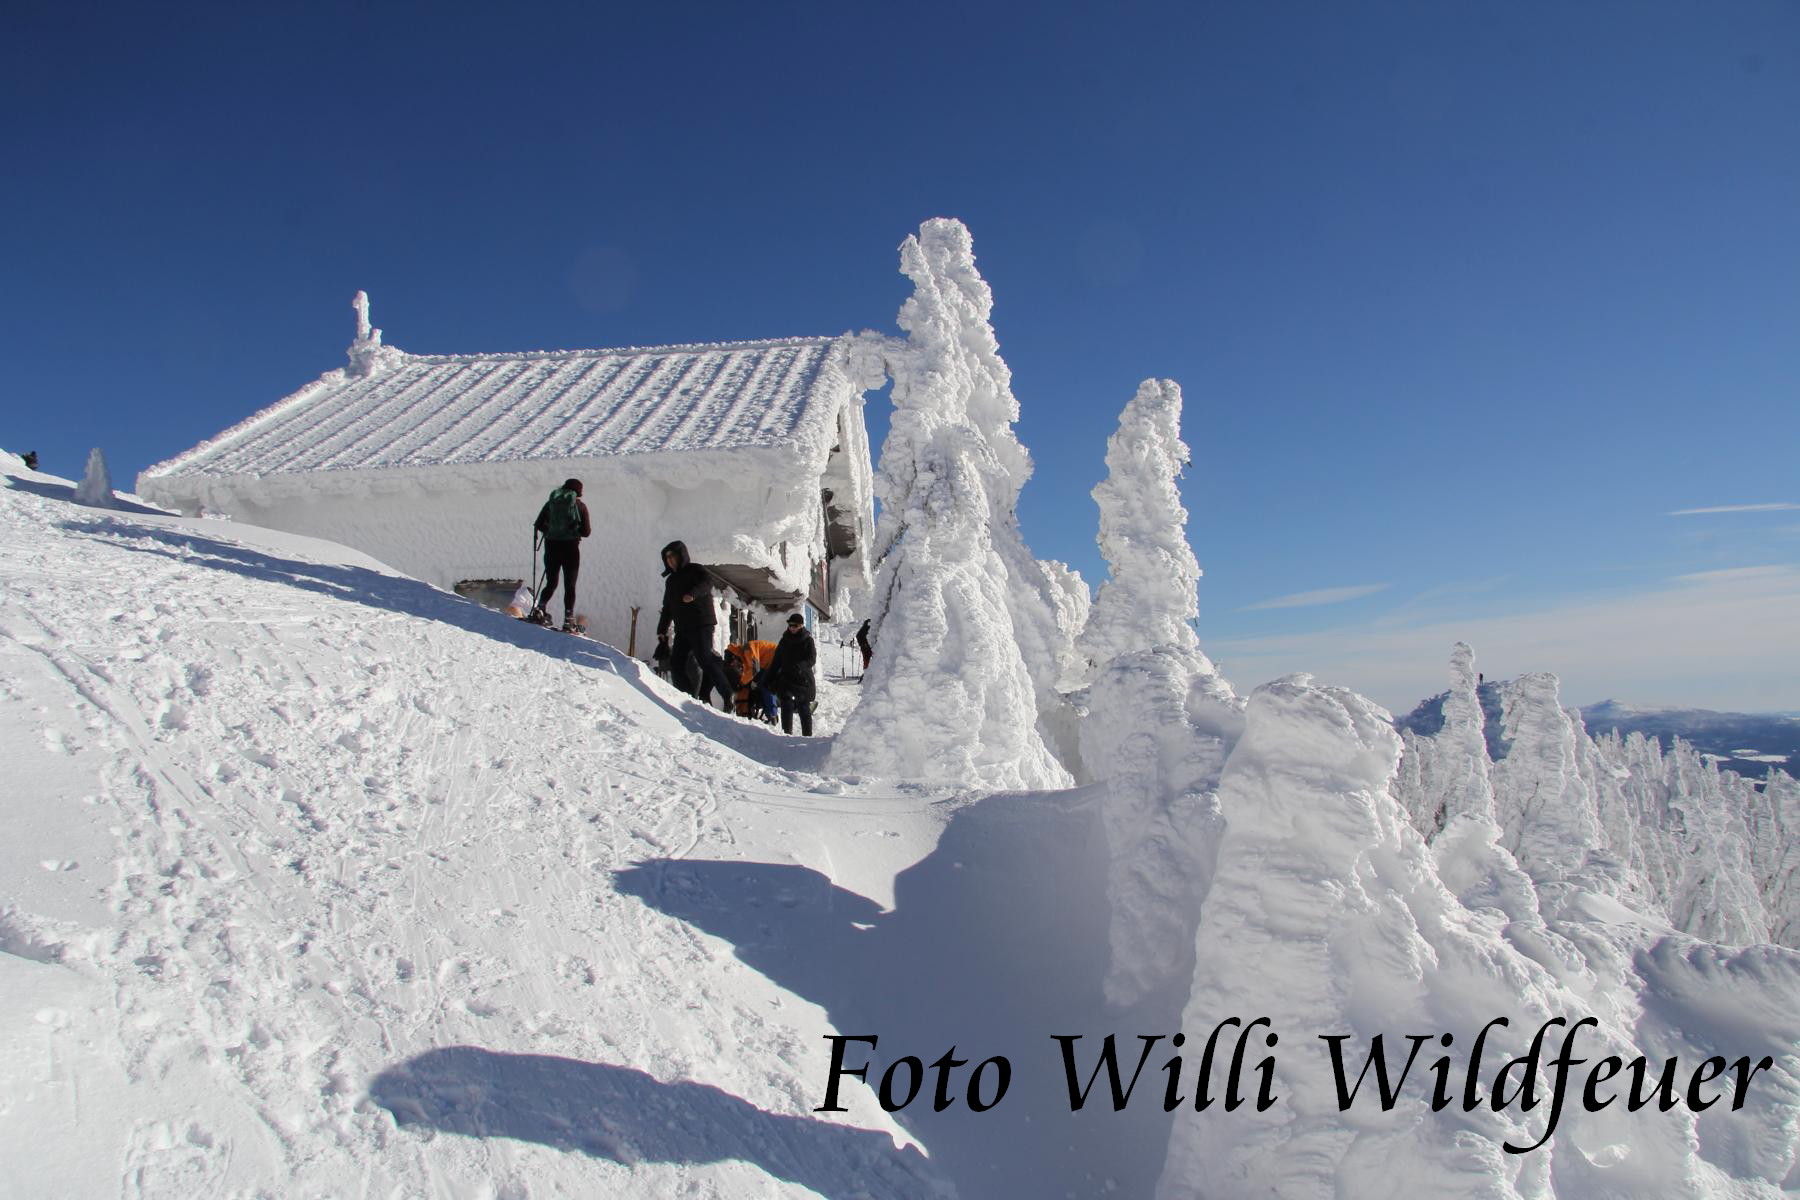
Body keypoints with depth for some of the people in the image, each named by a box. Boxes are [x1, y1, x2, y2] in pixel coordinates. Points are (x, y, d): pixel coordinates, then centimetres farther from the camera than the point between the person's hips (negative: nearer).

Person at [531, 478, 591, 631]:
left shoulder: (551, 502, 6)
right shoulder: (580, 505, -1)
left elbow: (538, 525, 4)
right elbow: (586, 532, -3)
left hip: (551, 546, 3)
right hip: (570, 548, -3)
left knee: (551, 583, 17)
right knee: (570, 586, 6)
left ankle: (539, 608, -5)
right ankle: (568, 620, -3)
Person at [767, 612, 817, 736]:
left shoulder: (808, 640, 1)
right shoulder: (785, 640, 12)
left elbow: (812, 659, -9)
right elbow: (776, 660, 14)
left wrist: (800, 667, -28)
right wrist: (771, 678, 8)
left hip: (803, 680, -3)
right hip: (786, 679, 3)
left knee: (804, 709, 4)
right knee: (787, 707, -7)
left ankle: (807, 735, 13)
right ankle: (787, 733, -4)